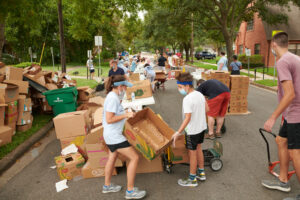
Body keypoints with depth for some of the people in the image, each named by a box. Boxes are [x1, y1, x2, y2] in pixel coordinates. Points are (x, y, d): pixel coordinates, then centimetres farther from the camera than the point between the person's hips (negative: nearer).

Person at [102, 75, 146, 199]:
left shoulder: (113, 96, 9)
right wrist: (126, 115, -20)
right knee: (134, 158, -7)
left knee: (112, 158, 23)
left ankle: (107, 186, 40)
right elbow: (109, 119, -25)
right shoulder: (113, 98, -21)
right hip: (114, 136, -11)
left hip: (112, 134, 11)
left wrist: (126, 113, 8)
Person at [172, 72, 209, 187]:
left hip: (192, 130, -8)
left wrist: (178, 132, -27)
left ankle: (192, 180, 20)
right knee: (198, 149, 23)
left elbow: (187, 118, -29)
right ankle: (201, 173, 38)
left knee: (192, 153, 5)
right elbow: (207, 109, 10)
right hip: (202, 127, 9)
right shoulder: (200, 94, 0)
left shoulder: (187, 99, -25)